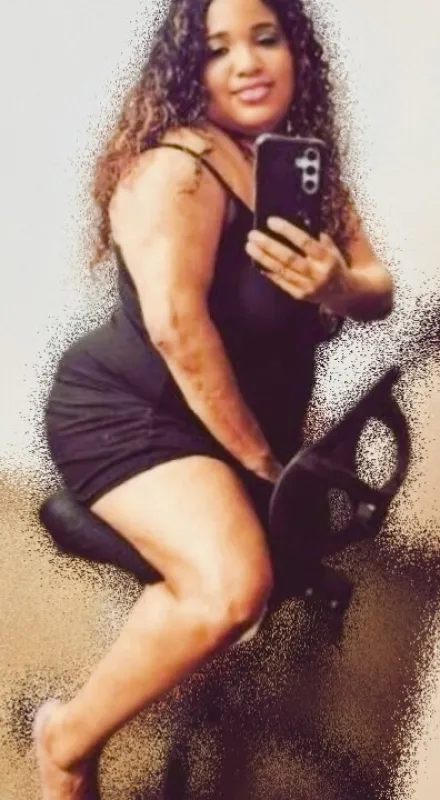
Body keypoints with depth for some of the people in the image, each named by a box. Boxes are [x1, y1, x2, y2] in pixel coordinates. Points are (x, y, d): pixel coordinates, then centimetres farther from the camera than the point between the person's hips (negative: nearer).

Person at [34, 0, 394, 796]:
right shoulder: (177, 168, -18)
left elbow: (377, 290, 3)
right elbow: (175, 322, -28)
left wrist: (335, 284, -23)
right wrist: (254, 453, -19)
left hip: (231, 427, 10)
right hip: (127, 413, -9)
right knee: (231, 588, -30)